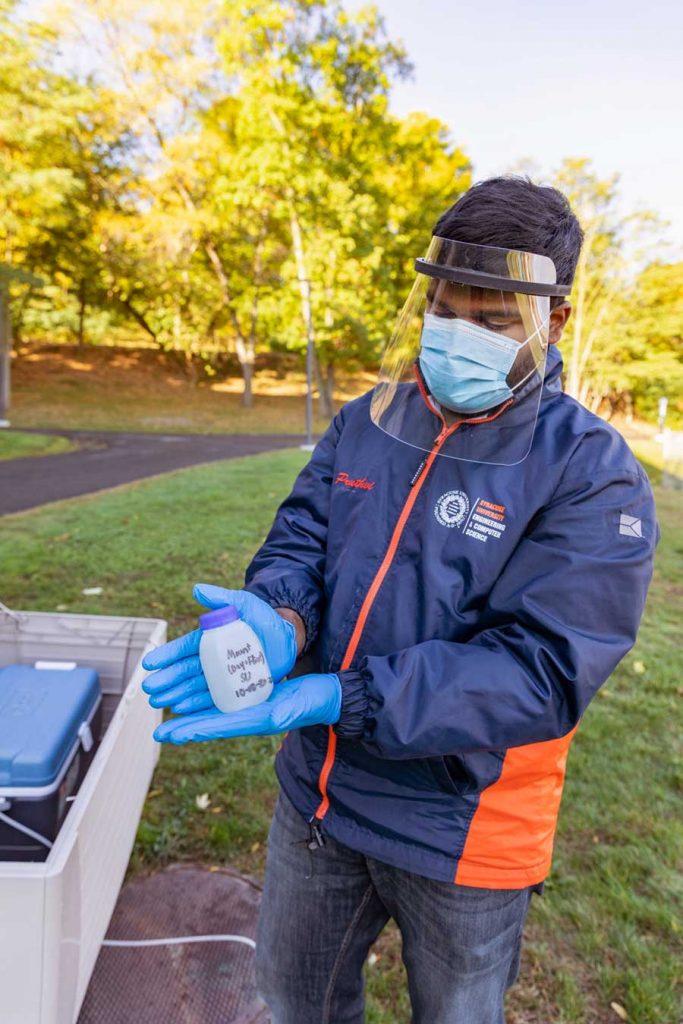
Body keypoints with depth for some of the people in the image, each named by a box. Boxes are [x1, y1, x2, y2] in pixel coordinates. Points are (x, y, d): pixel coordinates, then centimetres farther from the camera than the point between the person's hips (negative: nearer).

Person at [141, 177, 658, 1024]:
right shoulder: (366, 421, -2)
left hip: (462, 828, -3)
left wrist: (334, 698, -34)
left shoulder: (592, 475, -19)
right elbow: (300, 536, -4)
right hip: (318, 791, 4)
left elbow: (543, 669, -26)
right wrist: (277, 620, -29)